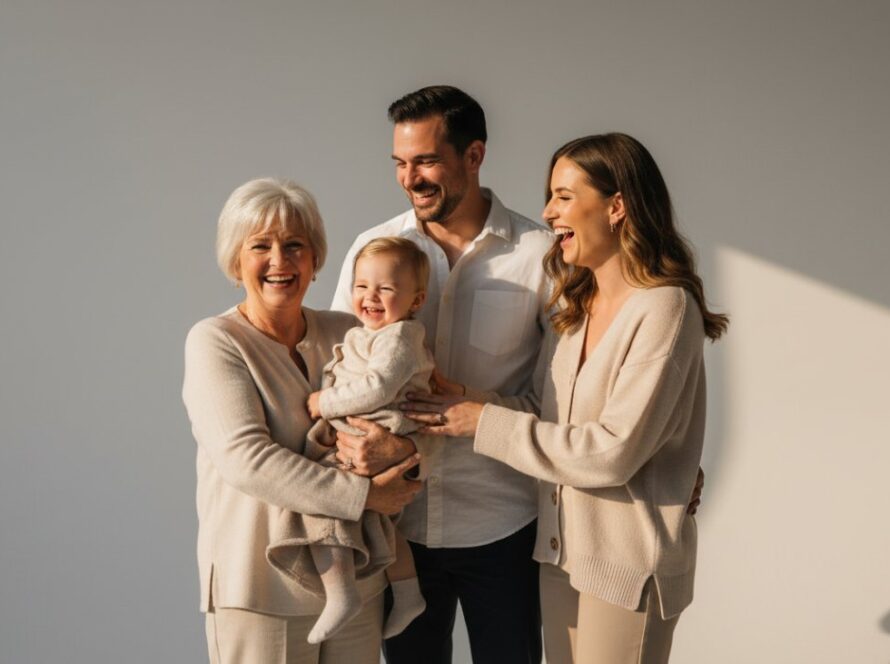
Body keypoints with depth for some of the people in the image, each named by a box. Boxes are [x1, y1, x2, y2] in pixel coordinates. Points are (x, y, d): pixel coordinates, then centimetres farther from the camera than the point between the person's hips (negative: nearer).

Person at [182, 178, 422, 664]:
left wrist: (394, 445, -15)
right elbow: (245, 458, -19)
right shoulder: (214, 341, -7)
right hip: (263, 590, -4)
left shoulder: (347, 333, 6)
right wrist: (363, 494, -20)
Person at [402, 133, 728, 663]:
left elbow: (613, 451, -24)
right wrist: (463, 401, -10)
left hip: (628, 561, -7)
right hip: (559, 544, 7)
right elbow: (547, 416, 5)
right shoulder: (575, 303, 7)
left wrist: (486, 423, -19)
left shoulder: (665, 310, -18)